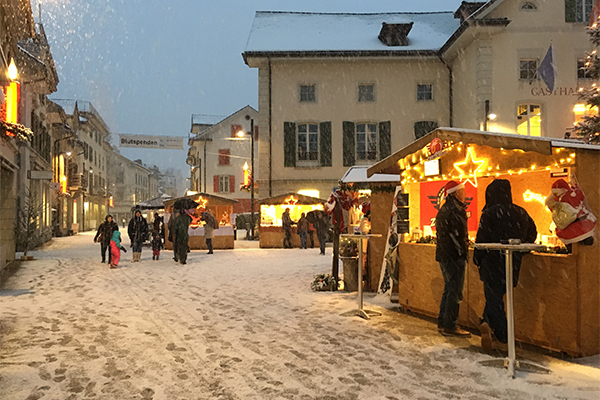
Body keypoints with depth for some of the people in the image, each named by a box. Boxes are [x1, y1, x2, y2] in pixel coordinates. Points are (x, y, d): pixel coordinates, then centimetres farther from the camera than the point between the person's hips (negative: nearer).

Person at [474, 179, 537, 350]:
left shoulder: (489, 213, -13)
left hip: (493, 262, -5)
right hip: (513, 264, 5)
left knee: (494, 297, 5)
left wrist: (477, 259, -1)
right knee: (496, 295, 19)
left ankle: (501, 338, 4)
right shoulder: (521, 213, 3)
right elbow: (532, 234, 13)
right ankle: (489, 323, 6)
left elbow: (481, 239, -13)